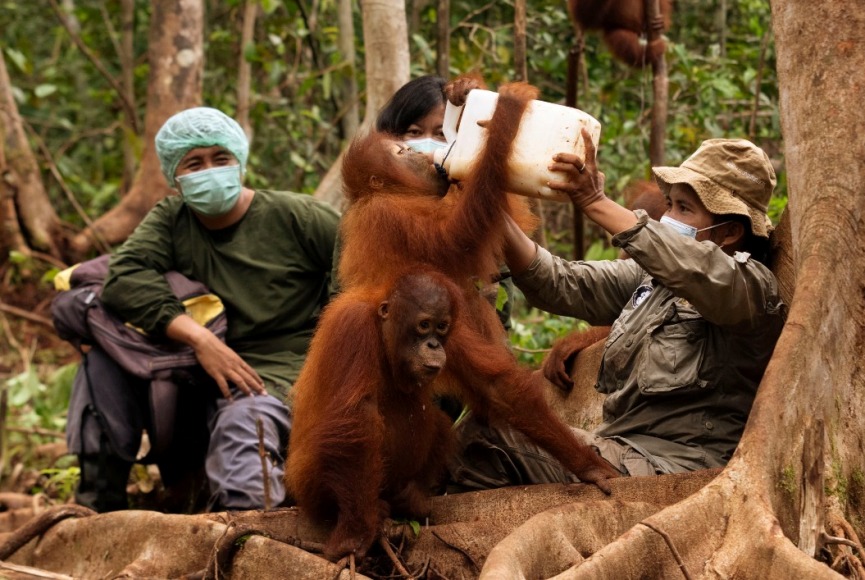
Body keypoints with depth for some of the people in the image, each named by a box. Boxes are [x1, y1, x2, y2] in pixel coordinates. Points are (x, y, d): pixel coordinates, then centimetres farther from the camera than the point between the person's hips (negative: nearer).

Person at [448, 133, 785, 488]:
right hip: (617, 450, 7)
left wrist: (596, 205, -32)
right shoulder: (651, 276, 17)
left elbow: (702, 274, -29)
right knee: (483, 448, -14)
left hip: (677, 468, -7)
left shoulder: (752, 285, -6)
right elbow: (562, 285, 9)